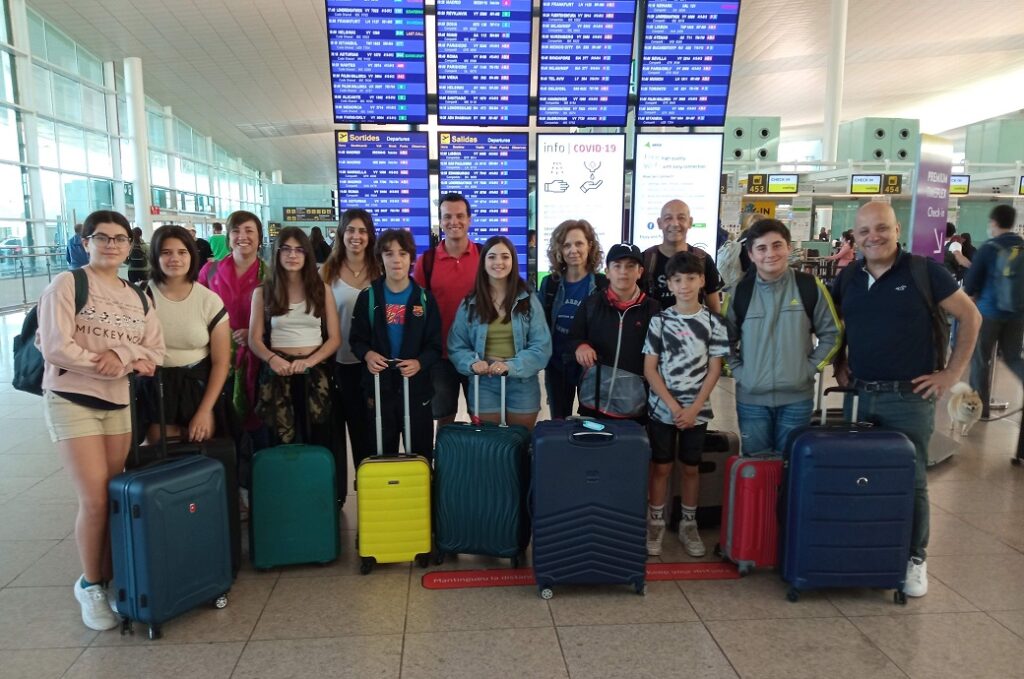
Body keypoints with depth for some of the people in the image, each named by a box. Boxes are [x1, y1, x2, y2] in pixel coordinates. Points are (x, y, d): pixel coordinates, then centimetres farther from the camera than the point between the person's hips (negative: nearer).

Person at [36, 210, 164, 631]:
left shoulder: (138, 297, 11)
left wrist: (121, 354, -16)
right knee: (95, 500, -7)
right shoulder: (67, 284, -6)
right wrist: (127, 362, -13)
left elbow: (155, 352, 5)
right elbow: (55, 348, -16)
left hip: (118, 403, 5)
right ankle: (90, 584, 14)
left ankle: (110, 577, 22)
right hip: (71, 401, -5)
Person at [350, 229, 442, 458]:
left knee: (420, 452, 9)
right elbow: (357, 339, 6)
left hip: (416, 386, 0)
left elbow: (435, 346, 0)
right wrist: (367, 354, -16)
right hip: (378, 385, 0)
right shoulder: (368, 297, 3)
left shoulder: (424, 298, 1)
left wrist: (420, 363, -20)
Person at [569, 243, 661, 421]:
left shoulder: (653, 308, -3)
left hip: (635, 405, -1)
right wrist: (580, 346, -13)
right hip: (594, 400, 1)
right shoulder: (592, 303, 2)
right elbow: (573, 337, 9)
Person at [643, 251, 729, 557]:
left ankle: (689, 524, 25)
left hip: (696, 410, 1)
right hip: (662, 408, -1)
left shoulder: (713, 322, -2)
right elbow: (649, 369, -5)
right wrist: (673, 406, -12)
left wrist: (693, 408, -10)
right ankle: (655, 523, 21)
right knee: (661, 466, 7)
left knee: (691, 467, 11)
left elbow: (714, 369, -1)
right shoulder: (659, 321, -4)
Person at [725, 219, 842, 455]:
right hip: (751, 398, 1)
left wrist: (810, 368, -4)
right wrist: (738, 370, -2)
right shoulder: (740, 291, -2)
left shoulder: (810, 287, -4)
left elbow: (832, 334, 4)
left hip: (797, 398, 0)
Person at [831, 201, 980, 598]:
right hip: (859, 396, 4)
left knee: (910, 481, 4)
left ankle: (915, 559, 21)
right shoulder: (848, 278, 5)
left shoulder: (923, 271, -6)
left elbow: (970, 317, -2)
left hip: (909, 397, -4)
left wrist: (951, 373, -5)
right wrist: (839, 366, 10)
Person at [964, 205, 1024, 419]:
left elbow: (971, 283, -8)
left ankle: (980, 405, 11)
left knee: (980, 359, 7)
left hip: (990, 310, -4)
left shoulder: (988, 248, -9)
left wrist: (971, 293, 13)